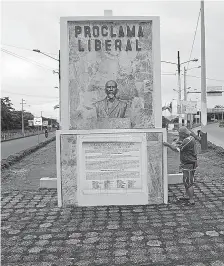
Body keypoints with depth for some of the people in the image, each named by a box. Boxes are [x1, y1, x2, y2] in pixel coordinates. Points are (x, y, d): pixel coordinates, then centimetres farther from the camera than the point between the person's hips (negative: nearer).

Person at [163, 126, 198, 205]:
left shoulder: (187, 141, -25)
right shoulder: (191, 138, 7)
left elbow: (176, 149, -21)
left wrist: (167, 144, -9)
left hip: (189, 164, -11)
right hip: (189, 164, 11)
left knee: (188, 183, -3)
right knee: (186, 181, 22)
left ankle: (191, 200, 4)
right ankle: (188, 196, 35)